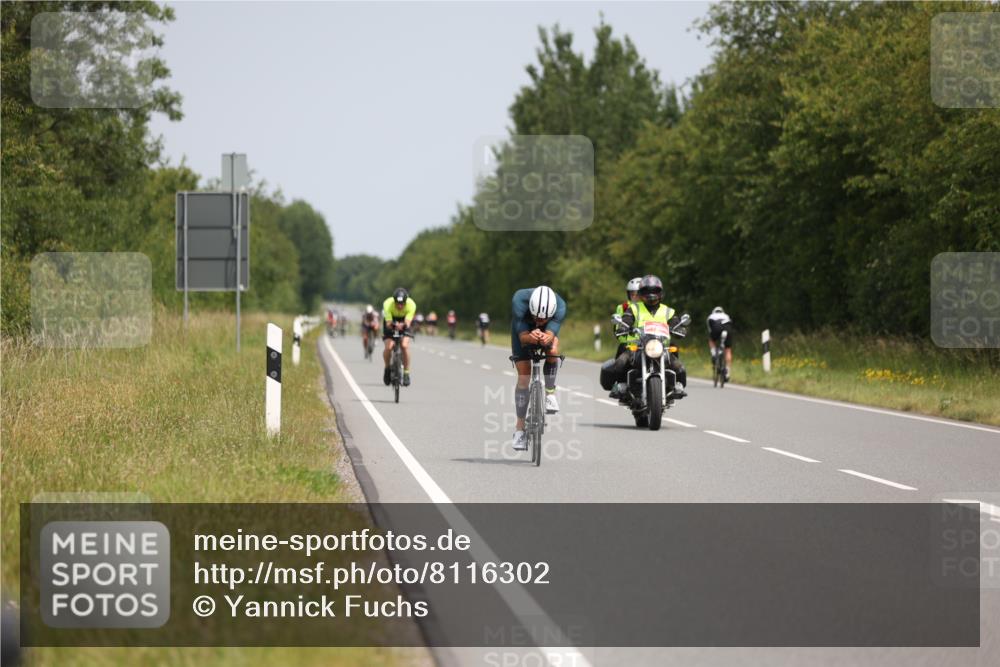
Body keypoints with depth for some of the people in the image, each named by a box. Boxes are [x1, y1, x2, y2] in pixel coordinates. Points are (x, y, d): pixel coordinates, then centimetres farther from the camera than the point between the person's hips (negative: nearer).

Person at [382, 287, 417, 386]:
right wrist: (394, 325, -59)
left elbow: (407, 323, -37)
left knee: (405, 346, -22)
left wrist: (403, 325, -60)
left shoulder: (411, 305, -32)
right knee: (388, 347, -19)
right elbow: (388, 323, -37)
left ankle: (406, 373, -9)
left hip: (404, 323, 0)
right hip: (391, 320, 0)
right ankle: (387, 368, 10)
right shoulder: (388, 304, -34)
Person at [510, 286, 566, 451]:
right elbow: (522, 336, -42)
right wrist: (530, 337, -65)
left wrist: (546, 338, -69)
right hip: (523, 328, -1)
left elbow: (550, 334, -45)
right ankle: (520, 428, 1)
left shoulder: (560, 306, -37)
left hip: (548, 330, 1)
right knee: (523, 377, -9)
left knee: (553, 350, -33)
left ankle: (550, 393, -12)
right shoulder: (519, 301, -40)